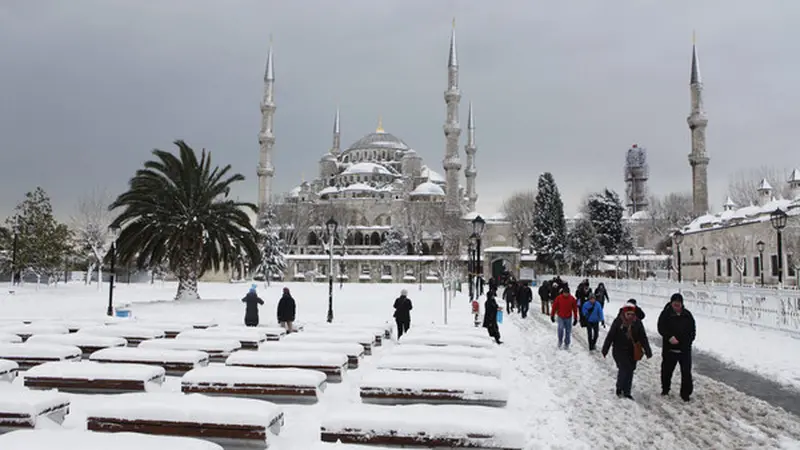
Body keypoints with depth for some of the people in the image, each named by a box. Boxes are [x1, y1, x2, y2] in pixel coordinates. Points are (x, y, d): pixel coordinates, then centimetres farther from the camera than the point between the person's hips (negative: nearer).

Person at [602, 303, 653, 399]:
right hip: (619, 351, -3)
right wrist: (605, 350, -5)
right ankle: (619, 388, 12)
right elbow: (610, 336, -8)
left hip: (632, 352, 3)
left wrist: (648, 351, -2)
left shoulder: (637, 323, -5)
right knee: (624, 369, -10)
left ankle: (626, 392, 20)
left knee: (630, 371, 8)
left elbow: (643, 338, 0)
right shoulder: (618, 322, -13)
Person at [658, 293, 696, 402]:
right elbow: (661, 328, -9)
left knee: (686, 372, -2)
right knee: (667, 370, 12)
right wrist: (669, 337, -25)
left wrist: (688, 341, -2)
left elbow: (693, 330, 11)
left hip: (685, 349, 1)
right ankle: (665, 389, 31)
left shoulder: (687, 315, 4)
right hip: (669, 348, -1)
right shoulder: (666, 314, -5)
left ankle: (686, 393, 8)